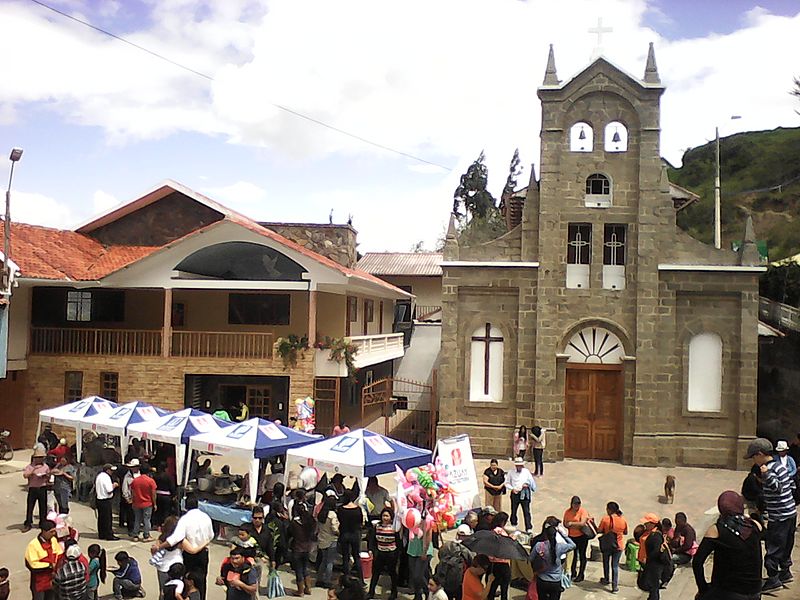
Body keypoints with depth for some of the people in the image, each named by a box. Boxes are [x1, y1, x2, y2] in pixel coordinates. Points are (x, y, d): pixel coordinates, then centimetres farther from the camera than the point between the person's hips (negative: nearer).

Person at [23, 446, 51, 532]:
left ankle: (43, 523, 15)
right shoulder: (30, 467, 1)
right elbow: (25, 475, -15)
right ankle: (27, 524, 5)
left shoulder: (46, 467, 10)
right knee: (30, 507, -2)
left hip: (42, 488, 2)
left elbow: (49, 478, 16)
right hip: (32, 489, -2)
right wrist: (34, 469, -22)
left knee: (43, 507, 5)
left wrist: (45, 476, -6)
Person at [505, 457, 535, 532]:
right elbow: (507, 483, 4)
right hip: (515, 493, 0)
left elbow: (531, 481, 12)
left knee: (526, 511, -3)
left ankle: (528, 528, 0)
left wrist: (527, 484, -7)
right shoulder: (511, 473, -1)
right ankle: (513, 525, 29)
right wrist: (512, 488, -11)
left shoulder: (526, 472, 2)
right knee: (513, 511, 11)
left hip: (524, 494, 0)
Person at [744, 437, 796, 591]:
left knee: (773, 547, -2)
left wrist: (766, 475, -45)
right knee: (785, 545, 22)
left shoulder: (770, 469, -19)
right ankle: (785, 572, 34)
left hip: (780, 516, -10)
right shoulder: (779, 466, 9)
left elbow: (777, 488, -31)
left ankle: (773, 579, 4)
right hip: (790, 512, 10)